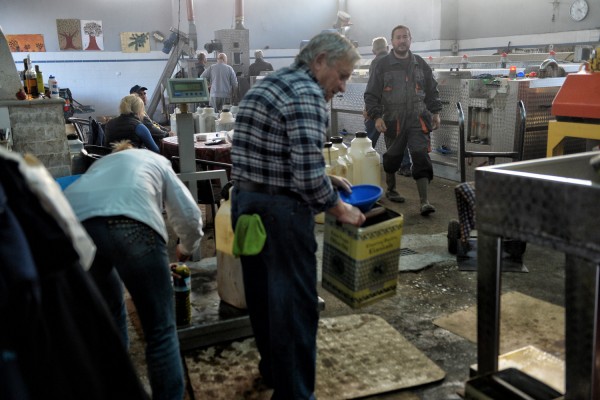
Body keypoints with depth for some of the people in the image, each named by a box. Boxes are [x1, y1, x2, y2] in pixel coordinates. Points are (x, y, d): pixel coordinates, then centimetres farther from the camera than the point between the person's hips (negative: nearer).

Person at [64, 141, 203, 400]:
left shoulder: (99, 164, 44)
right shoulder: (157, 161, 35)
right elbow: (190, 216, 25)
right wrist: (186, 249, 47)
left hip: (73, 222, 5)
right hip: (130, 222, -4)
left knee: (107, 319, 27)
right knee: (160, 329, 8)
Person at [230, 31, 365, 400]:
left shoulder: (268, 84, 16)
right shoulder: (307, 93, -15)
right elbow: (307, 175, -23)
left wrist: (325, 178, 17)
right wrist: (340, 209, -7)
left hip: (245, 203, 10)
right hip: (280, 213, -10)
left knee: (262, 294, 22)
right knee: (295, 303, 3)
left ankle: (272, 369, 41)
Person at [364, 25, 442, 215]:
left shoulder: (420, 64, 9)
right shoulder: (383, 65, -1)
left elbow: (432, 90, 18)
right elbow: (371, 94, -1)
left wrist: (435, 112, 12)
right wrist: (376, 116, -12)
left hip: (418, 119, 1)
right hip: (393, 120, -1)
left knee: (421, 157, -9)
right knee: (392, 157, 12)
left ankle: (424, 202, -9)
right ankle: (391, 189, 37)